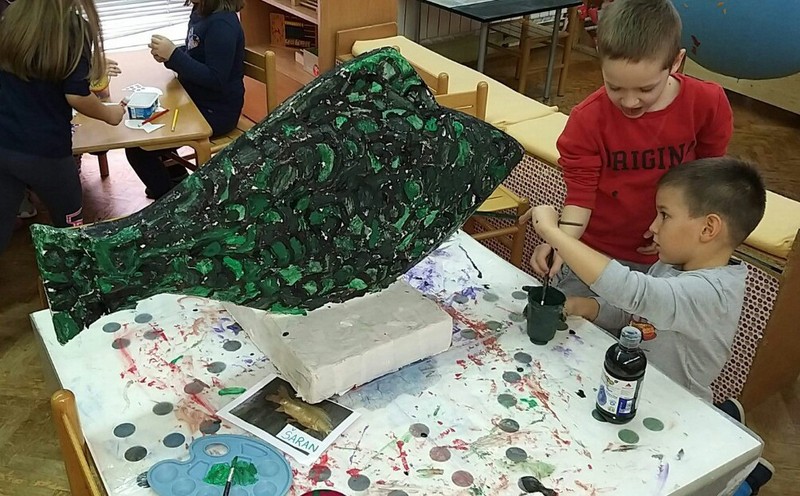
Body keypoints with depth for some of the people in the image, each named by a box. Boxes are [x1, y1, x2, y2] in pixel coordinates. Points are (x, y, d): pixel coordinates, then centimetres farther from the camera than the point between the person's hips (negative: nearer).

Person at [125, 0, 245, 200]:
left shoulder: (222, 24, -25)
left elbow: (216, 80, -27)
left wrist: (173, 55, -25)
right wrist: (166, 55, -6)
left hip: (216, 111, -10)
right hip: (195, 100, 10)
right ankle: (177, 179, 35)